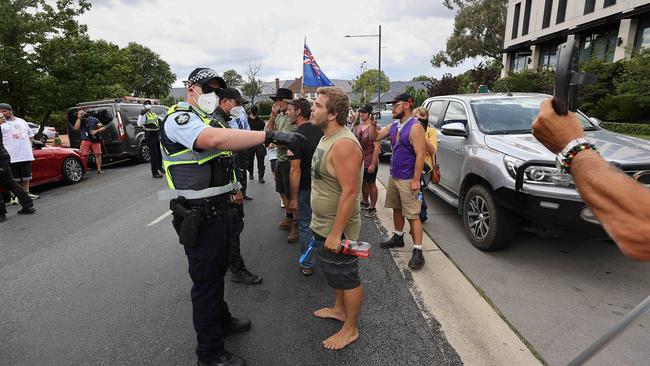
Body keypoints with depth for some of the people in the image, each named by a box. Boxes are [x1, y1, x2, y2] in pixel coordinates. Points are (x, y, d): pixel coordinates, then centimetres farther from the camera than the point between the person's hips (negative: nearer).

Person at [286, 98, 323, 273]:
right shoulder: (320, 131, 2)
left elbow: (295, 169, -22)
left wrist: (293, 197, -18)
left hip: (305, 187, -6)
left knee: (305, 225, 8)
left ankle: (307, 265, 19)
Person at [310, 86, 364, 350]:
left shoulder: (343, 144, -25)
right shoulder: (327, 138, 7)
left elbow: (349, 191, -29)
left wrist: (336, 233, -27)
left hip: (337, 229, -10)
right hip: (322, 225, 10)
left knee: (347, 278, 8)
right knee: (333, 273, 26)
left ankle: (350, 329, 27)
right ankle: (339, 309, 47)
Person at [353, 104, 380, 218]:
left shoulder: (374, 128, -15)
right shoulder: (357, 128, 7)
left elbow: (377, 147, -17)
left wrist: (373, 164, -20)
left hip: (370, 163, -6)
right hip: (359, 161, 7)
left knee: (371, 184, 5)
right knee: (363, 183, 18)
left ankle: (373, 208, 16)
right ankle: (365, 202, 36)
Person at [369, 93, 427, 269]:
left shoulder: (415, 127, -16)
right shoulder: (393, 126, 10)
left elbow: (420, 155, -20)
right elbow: (375, 136, 16)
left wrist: (416, 180, -23)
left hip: (408, 180, -8)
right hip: (393, 177, 8)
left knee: (412, 215, -5)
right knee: (397, 209, 19)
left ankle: (418, 251, 1)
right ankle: (398, 237, 36)